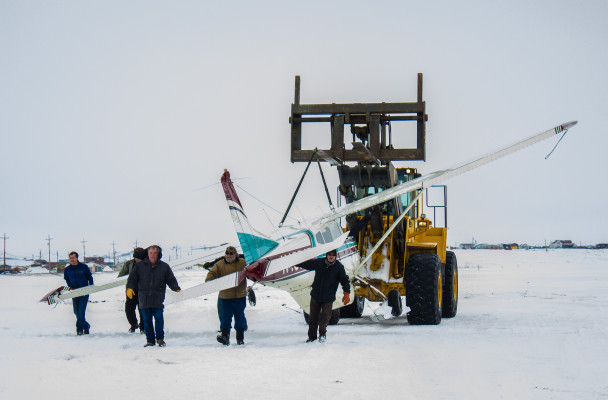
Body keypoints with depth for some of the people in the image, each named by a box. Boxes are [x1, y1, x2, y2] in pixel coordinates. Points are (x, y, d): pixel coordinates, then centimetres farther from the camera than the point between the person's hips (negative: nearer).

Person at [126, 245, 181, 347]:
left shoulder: (164, 267, 8)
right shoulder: (139, 266, 10)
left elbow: (171, 280, 10)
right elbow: (132, 278, 9)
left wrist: (177, 289, -5)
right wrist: (130, 288, -7)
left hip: (158, 300, -1)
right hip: (144, 299, 1)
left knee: (159, 318, -7)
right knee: (146, 321, 4)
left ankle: (160, 339, 6)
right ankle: (150, 340, 12)